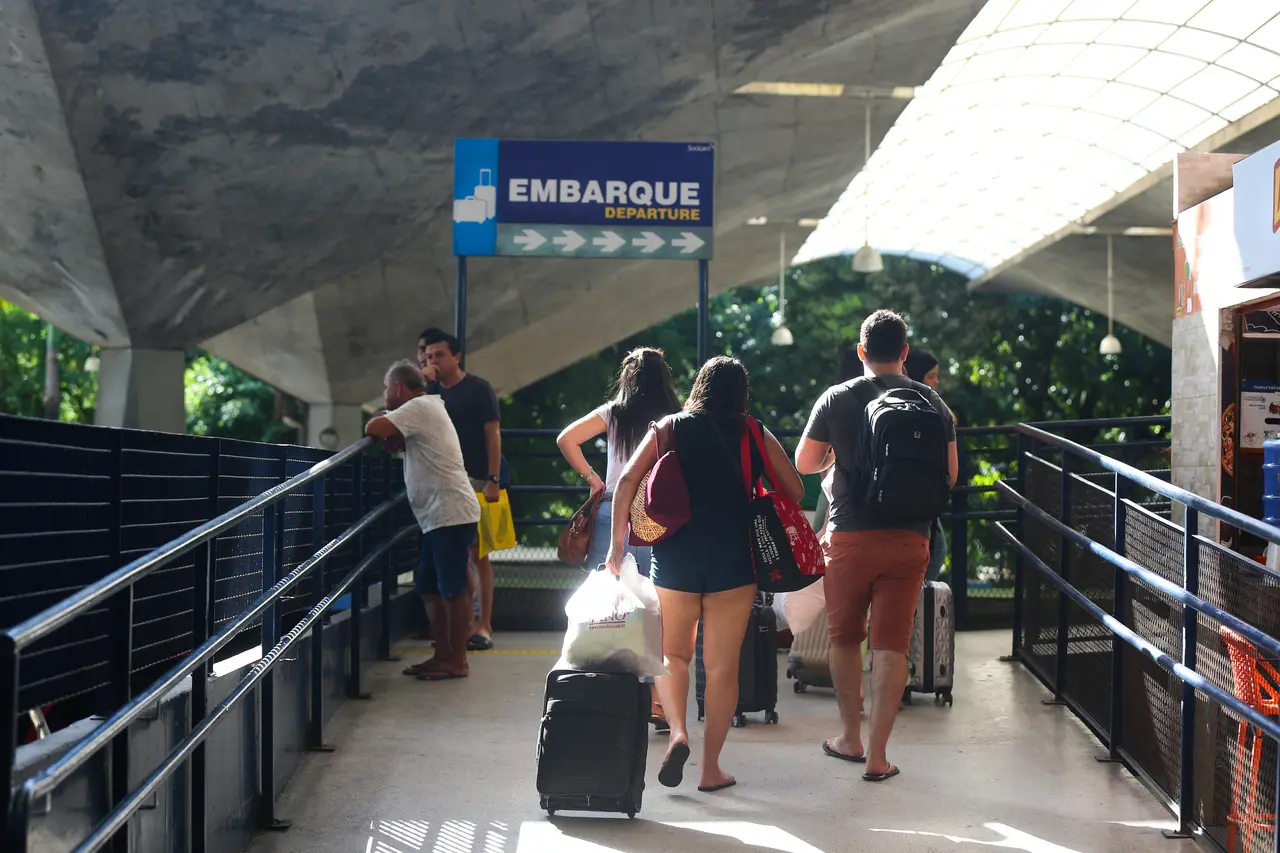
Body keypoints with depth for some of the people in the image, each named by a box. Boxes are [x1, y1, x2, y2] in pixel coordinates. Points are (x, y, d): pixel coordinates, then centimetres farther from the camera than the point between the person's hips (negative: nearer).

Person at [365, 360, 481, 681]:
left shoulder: (419, 407, -11)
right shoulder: (426, 408, 20)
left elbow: (373, 429, -19)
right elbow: (398, 443, 18)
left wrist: (386, 436, 1)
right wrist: (392, 438, -2)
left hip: (450, 514, -11)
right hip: (438, 516, 11)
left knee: (452, 589, -5)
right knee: (428, 586, 14)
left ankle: (457, 661, 0)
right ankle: (442, 654, 20)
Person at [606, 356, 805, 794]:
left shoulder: (670, 428, 6)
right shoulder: (757, 437, 6)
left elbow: (628, 481, -3)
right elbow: (794, 491, 7)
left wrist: (618, 541, 2)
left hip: (675, 556, 0)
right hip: (734, 558, 0)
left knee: (672, 654, 16)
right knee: (722, 664, 6)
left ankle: (677, 731, -8)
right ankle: (711, 768, 9)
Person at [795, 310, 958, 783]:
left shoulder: (835, 400, -4)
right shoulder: (932, 403, 1)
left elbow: (805, 463, 3)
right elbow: (950, 474, 6)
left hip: (849, 536, -1)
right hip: (908, 540, 1)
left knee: (845, 639, 16)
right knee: (891, 646, 3)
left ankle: (850, 738, 27)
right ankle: (877, 755, 3)